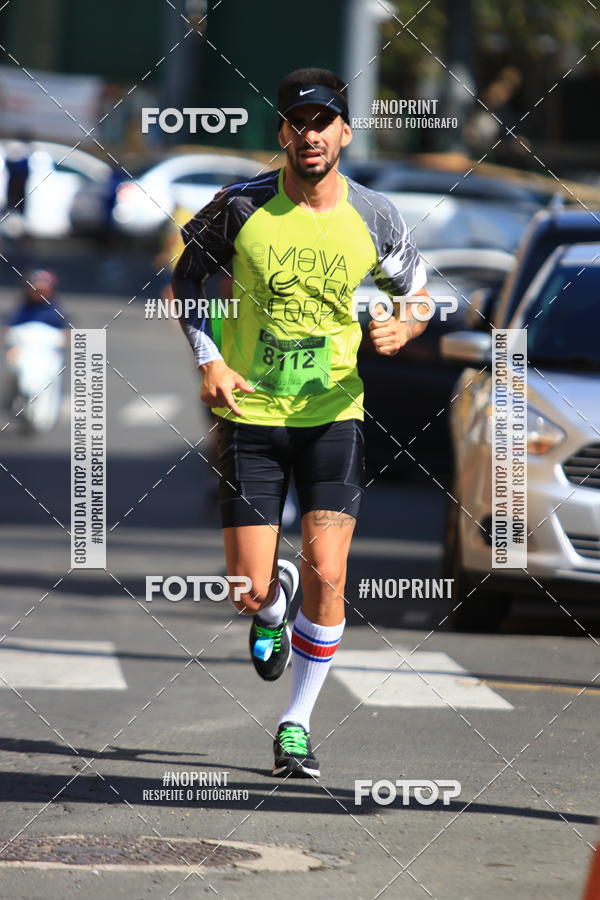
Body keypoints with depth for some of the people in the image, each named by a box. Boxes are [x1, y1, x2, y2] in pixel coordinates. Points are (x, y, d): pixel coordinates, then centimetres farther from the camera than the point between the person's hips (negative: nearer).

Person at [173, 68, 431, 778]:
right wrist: (208, 360, -7)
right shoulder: (241, 206, -8)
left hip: (332, 415, 1)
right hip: (249, 414, 0)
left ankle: (297, 723, 7)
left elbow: (416, 291, 13)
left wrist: (403, 328, -11)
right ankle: (275, 599, 37)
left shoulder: (373, 218, -3)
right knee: (250, 592, -3)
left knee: (326, 576, -11)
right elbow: (186, 277, 7)